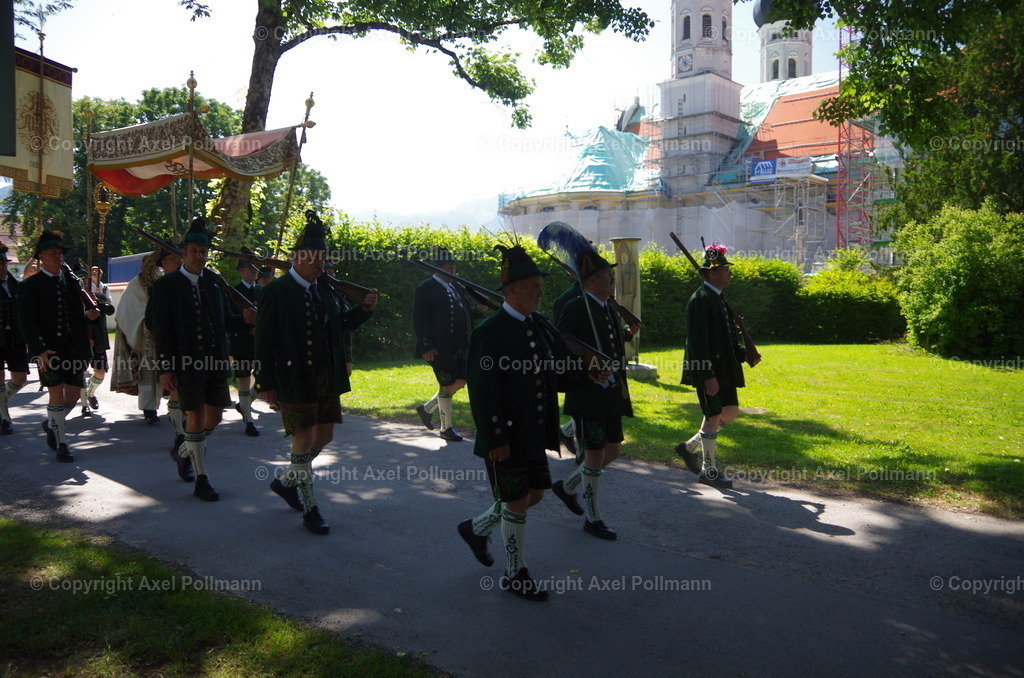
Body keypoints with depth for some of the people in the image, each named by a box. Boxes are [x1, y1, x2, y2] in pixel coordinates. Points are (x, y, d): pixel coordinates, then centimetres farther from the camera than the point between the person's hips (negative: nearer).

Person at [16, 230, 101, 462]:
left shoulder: (72, 282, 14)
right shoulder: (31, 285, -2)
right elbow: (27, 322, -9)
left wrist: (88, 315, -7)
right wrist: (40, 350, -19)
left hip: (74, 348, 5)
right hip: (48, 350, -5)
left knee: (74, 394, 6)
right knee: (57, 393, -3)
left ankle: (52, 424, 34)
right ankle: (61, 443, 10)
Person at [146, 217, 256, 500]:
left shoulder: (213, 282, 10)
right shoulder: (166, 285, -4)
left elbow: (224, 320, 14)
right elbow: (161, 330, -7)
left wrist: (243, 318, -8)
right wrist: (164, 368, -11)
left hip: (215, 361, 5)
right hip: (186, 363, -5)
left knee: (214, 416, 11)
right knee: (196, 417, 0)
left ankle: (183, 453, 39)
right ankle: (201, 480, 11)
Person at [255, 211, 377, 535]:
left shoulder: (323, 289, 9)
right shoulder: (277, 291, -11)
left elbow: (341, 324, 17)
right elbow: (264, 340, -11)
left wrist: (364, 309, -1)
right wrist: (266, 383, -14)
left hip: (327, 379, 7)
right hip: (295, 380, -7)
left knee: (324, 435, 14)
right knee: (303, 439, 0)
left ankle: (285, 482, 37)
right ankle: (310, 509, 13)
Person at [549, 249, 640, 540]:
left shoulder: (609, 309, 12)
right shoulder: (575, 308, -15)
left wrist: (627, 335, 8)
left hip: (612, 394, 9)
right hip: (588, 394, -9)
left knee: (613, 451, 16)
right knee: (595, 455, 1)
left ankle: (567, 486, 35)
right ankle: (593, 518, 17)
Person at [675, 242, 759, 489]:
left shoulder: (718, 298, 12)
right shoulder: (700, 300, -18)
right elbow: (698, 340, -22)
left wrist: (743, 353, 8)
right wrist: (708, 375, -24)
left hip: (724, 367, 10)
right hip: (709, 370, -10)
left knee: (730, 411, 15)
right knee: (714, 416, -1)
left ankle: (689, 447, 27)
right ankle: (709, 471, 12)